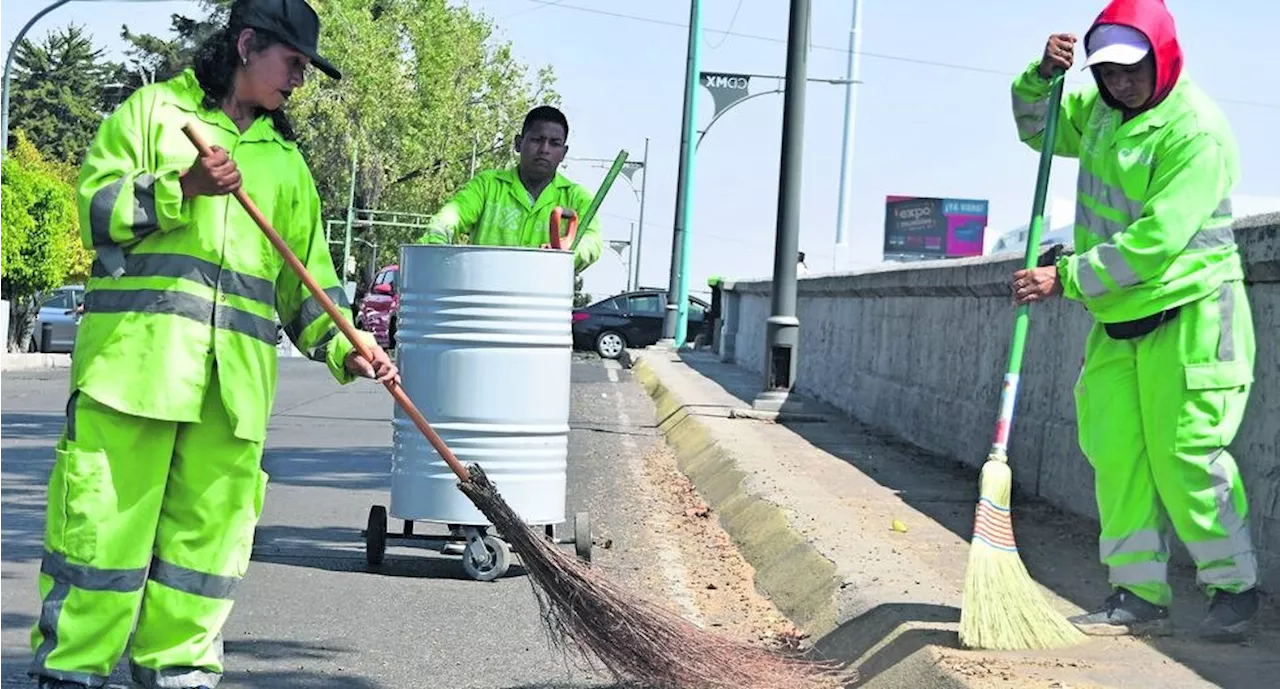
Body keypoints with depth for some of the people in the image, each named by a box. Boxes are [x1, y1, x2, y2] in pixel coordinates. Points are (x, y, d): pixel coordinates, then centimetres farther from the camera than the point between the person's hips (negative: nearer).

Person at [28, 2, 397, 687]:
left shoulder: (286, 161, 24)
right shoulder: (153, 110, 10)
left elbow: (307, 279, 20)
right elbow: (94, 208, 1)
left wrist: (344, 347, 4)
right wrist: (179, 188, -14)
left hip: (235, 375, 5)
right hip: (135, 353, -4)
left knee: (210, 525, 2)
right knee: (105, 515, -6)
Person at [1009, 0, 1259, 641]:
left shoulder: (1197, 131, -18)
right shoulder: (1102, 107, 8)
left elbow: (1152, 244, -24)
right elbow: (1038, 128, 25)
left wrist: (1065, 278, -23)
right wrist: (1042, 74, 3)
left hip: (1186, 317, -7)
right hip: (1116, 320, 8)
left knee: (1185, 457, -8)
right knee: (1117, 457, 3)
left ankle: (1234, 587, 7)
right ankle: (1139, 595, 9)